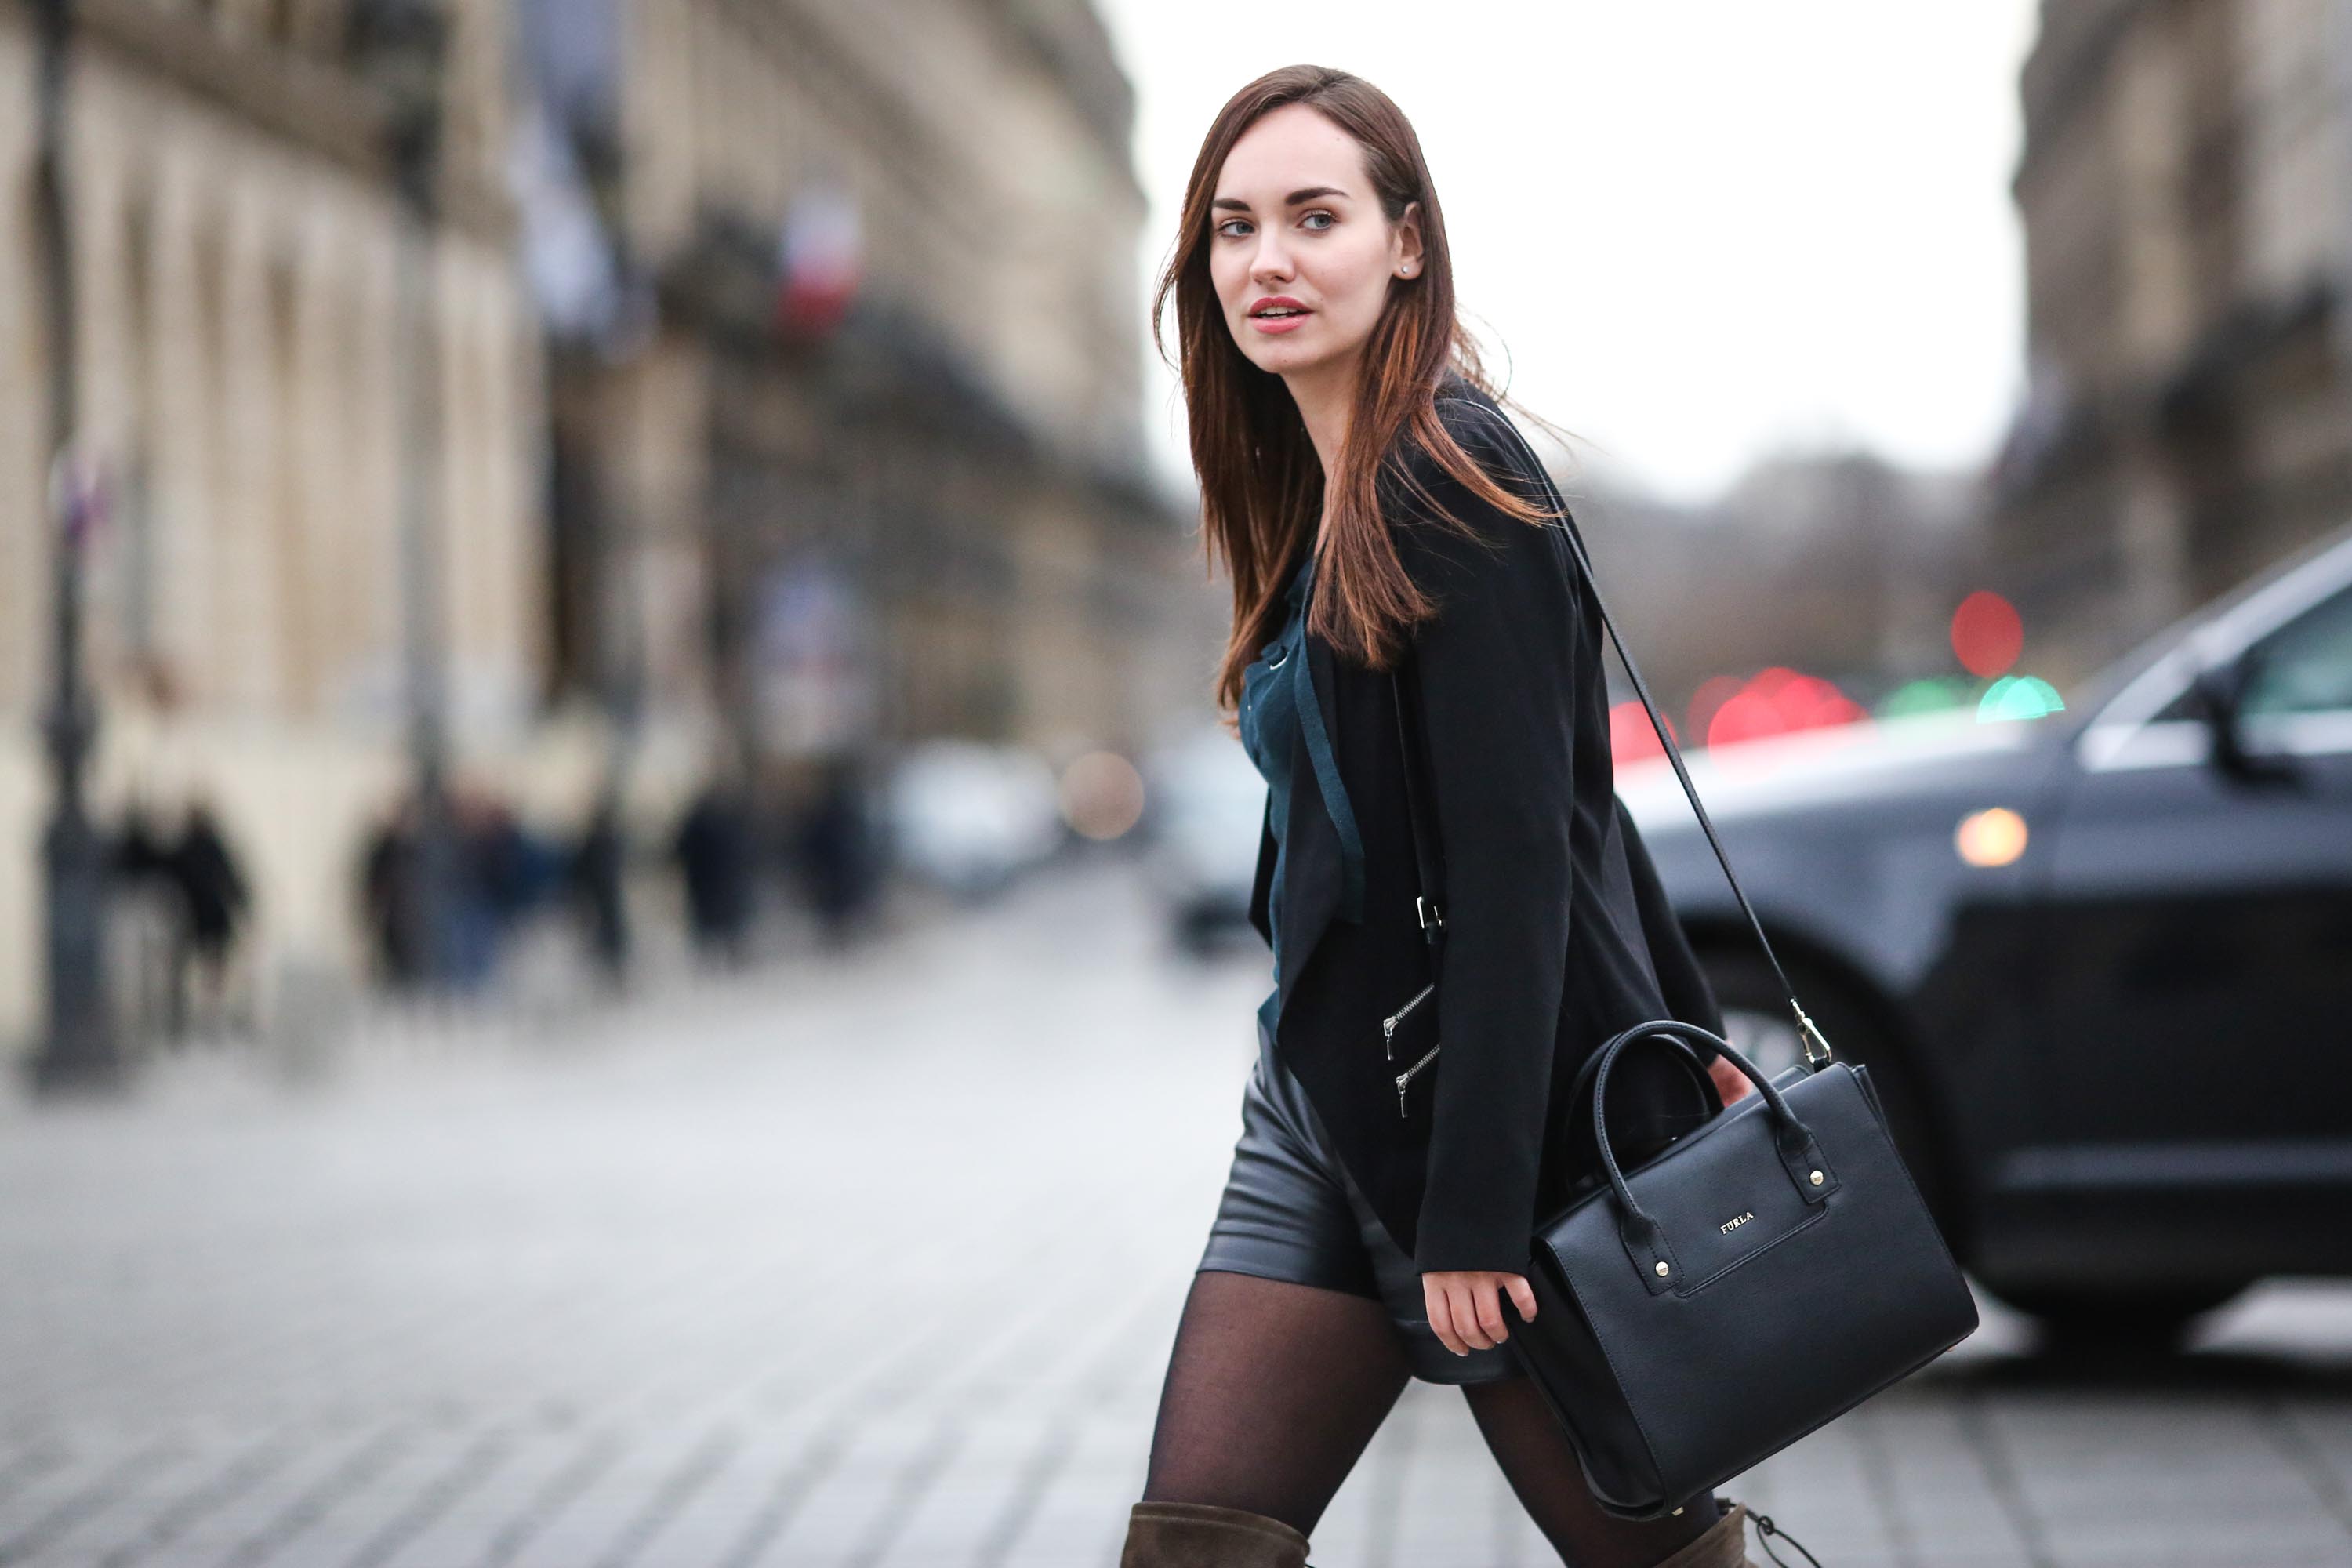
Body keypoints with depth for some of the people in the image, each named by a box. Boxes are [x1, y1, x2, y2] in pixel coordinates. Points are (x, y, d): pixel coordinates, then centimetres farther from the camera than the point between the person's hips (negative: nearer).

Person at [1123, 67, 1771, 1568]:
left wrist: (1474, 1208, -22)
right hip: (1326, 1093, 9)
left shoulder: (1452, 486, -15)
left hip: (1478, 1105, -9)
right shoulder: (1321, 496, 13)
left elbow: (1517, 854, -20)